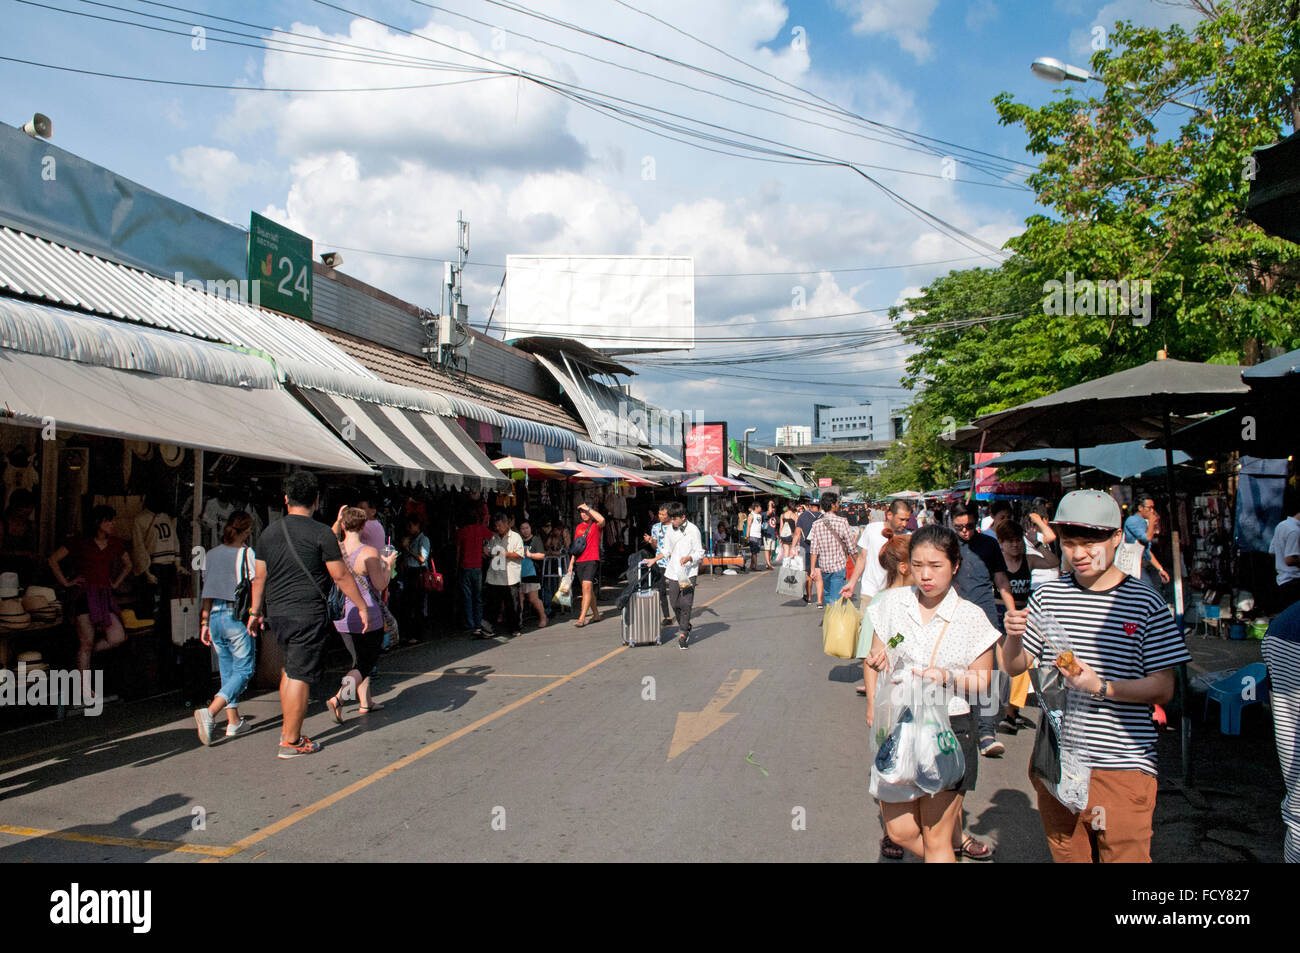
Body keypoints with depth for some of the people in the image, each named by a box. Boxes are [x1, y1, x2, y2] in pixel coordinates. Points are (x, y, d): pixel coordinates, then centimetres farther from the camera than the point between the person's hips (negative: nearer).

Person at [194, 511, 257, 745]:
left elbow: (207, 591, 12)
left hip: (215, 617, 6)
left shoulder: (211, 554, 10)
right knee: (243, 669, -1)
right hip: (237, 616, -6)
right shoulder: (246, 553, -8)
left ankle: (234, 722, 17)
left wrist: (205, 622, 15)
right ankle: (210, 712, -18)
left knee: (227, 671, 14)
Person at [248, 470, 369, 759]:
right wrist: (362, 607, 0)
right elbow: (341, 576, -9)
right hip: (309, 615, -6)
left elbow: (259, 576, 13)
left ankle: (287, 728, 26)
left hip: (277, 614, 7)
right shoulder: (321, 533, -11)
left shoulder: (269, 532, 7)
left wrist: (255, 611, 24)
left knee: (290, 668, 21)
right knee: (300, 675, 0)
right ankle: (291, 742, 7)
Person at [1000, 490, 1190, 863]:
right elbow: (1014, 668, 7)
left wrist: (1101, 687, -21)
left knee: (1124, 855, 2)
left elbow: (1162, 689, -7)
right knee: (1065, 853, 16)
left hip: (1122, 764, -3)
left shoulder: (1146, 603, -6)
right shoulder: (1047, 596, 3)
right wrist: (1013, 636, -14)